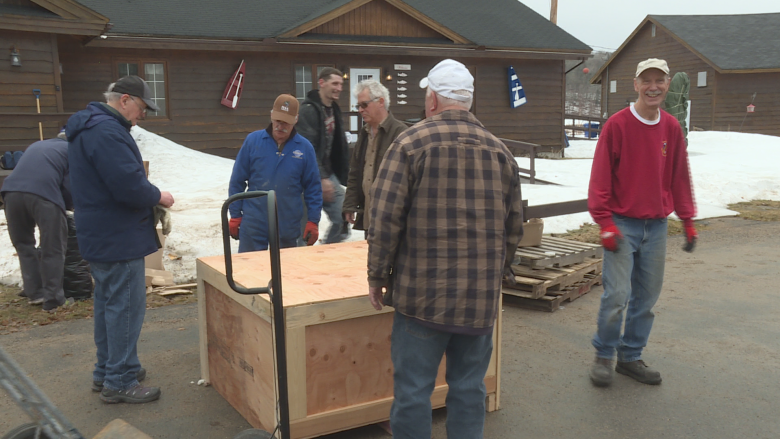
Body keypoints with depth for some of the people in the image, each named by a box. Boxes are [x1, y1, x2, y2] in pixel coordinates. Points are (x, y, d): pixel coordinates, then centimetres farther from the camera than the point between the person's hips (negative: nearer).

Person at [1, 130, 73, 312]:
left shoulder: (35, 145, 37)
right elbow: (70, 183, 10)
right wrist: (67, 206, 28)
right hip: (44, 194, -5)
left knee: (23, 244, 20)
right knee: (53, 249, 5)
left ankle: (34, 293, 23)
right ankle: (52, 298, 6)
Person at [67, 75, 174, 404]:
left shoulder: (89, 127, 15)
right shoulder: (107, 131, -21)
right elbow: (130, 186, -28)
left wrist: (149, 197, 9)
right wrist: (158, 197, -10)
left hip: (100, 236, 11)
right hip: (118, 238, -11)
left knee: (108, 304, 19)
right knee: (125, 307, -3)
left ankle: (106, 371, 31)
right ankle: (120, 383, 6)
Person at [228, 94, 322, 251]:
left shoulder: (304, 148, -1)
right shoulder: (253, 141, -2)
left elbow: (313, 187, 2)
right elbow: (237, 181, 2)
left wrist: (313, 221, -2)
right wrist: (235, 216, 1)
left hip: (289, 227, 1)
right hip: (254, 225, -1)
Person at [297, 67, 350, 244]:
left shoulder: (334, 109, 13)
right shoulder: (308, 110, -16)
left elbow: (340, 146, 18)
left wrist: (343, 175, 13)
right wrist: (321, 179, -24)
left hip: (329, 175, 9)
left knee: (342, 221, 7)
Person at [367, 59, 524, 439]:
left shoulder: (411, 142, -6)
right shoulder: (499, 150, 9)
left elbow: (385, 218, -11)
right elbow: (514, 225, 13)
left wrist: (377, 276, 0)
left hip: (423, 294, -4)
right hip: (482, 297, 5)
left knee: (413, 390, 5)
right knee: (469, 388, 14)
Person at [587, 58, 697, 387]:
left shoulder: (672, 128, 8)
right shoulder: (618, 124, -7)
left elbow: (680, 177, 14)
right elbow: (600, 177, -8)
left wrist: (687, 220, 13)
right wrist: (605, 222, -13)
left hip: (656, 226, 5)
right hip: (622, 224, -5)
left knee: (646, 297, 9)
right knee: (617, 294, -9)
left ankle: (631, 357, 24)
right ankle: (603, 356, 11)